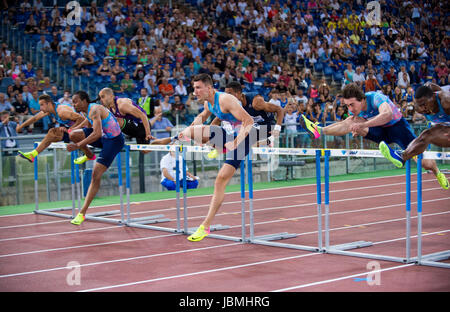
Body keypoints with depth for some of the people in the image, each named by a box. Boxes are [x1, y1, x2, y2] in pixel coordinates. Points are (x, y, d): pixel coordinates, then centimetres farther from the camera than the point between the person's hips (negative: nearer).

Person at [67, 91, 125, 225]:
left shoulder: (94, 110, -22)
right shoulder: (88, 111, 7)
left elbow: (97, 134, -34)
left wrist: (78, 145, -35)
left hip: (114, 141, -9)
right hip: (104, 137, 9)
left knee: (96, 175, -14)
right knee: (73, 135, -8)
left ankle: (82, 213, -13)